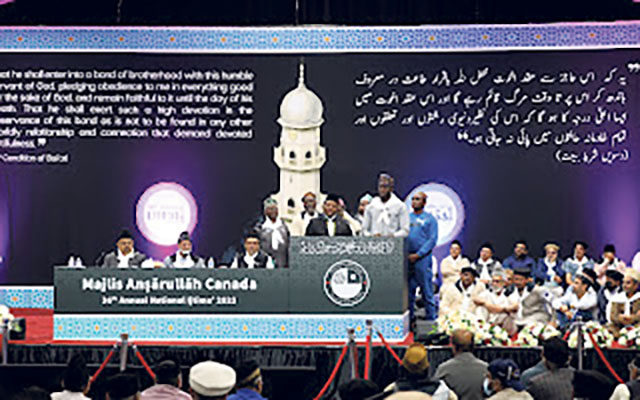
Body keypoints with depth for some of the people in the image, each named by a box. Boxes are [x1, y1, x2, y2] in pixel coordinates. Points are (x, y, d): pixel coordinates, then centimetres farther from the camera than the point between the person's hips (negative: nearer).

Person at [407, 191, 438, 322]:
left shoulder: (429, 219, 2)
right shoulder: (407, 217, 15)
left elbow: (432, 240, -5)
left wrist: (418, 254, -13)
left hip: (422, 258, -4)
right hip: (407, 258, 4)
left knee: (427, 290, -3)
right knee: (408, 290, 6)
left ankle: (431, 317, 2)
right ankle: (408, 317, 14)